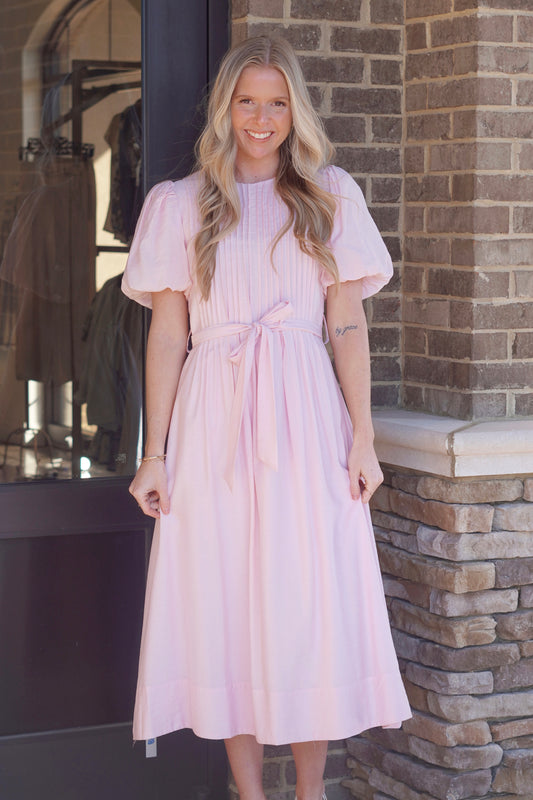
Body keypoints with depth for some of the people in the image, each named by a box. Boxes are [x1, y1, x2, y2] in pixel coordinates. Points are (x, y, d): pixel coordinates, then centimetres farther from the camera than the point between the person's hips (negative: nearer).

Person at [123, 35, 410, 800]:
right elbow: (167, 333, 5)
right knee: (226, 607, 2)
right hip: (214, 421, 0)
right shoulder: (180, 205, 7)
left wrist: (362, 438, -2)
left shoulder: (329, 197, 9)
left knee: (312, 606, 0)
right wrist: (155, 453, 0)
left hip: (305, 420, 0)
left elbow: (349, 325, 5)